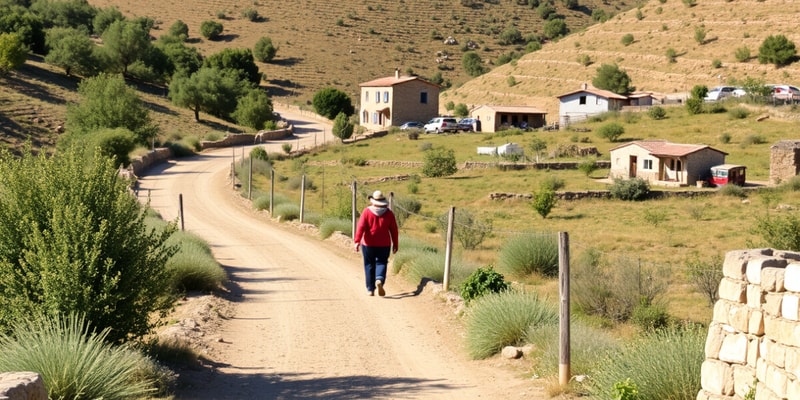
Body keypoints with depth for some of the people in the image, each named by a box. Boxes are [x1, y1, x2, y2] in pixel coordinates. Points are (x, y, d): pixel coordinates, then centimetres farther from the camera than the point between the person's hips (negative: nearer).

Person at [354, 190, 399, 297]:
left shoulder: (367, 212, -6)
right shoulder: (389, 213, 0)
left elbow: (361, 227, -13)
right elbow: (394, 230, 3)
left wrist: (357, 241, -16)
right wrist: (395, 244, 10)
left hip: (368, 244, -1)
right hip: (384, 245, 1)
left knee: (369, 265, 9)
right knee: (381, 263, 8)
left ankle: (370, 289, 10)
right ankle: (379, 280, -22)